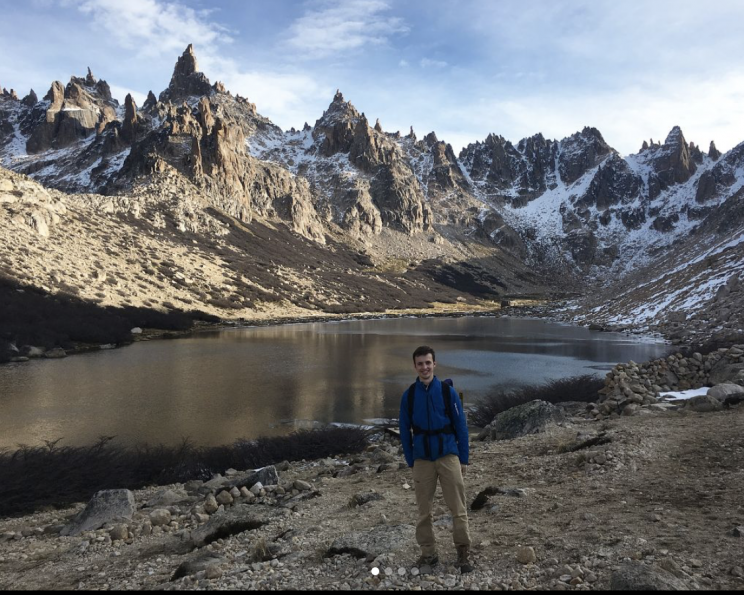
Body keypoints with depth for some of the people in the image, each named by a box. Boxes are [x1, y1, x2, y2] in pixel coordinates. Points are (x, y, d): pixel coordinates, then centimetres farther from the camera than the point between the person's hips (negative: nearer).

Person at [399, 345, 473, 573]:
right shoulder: (409, 395, 1)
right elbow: (405, 431, 6)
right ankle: (428, 553, 23)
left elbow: (461, 426, 0)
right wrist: (410, 461, 5)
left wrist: (463, 459, -1)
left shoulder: (448, 391, -3)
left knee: (458, 508, 0)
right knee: (424, 510, 10)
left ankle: (463, 553, 12)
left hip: (448, 456, -2)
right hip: (422, 459, 2)